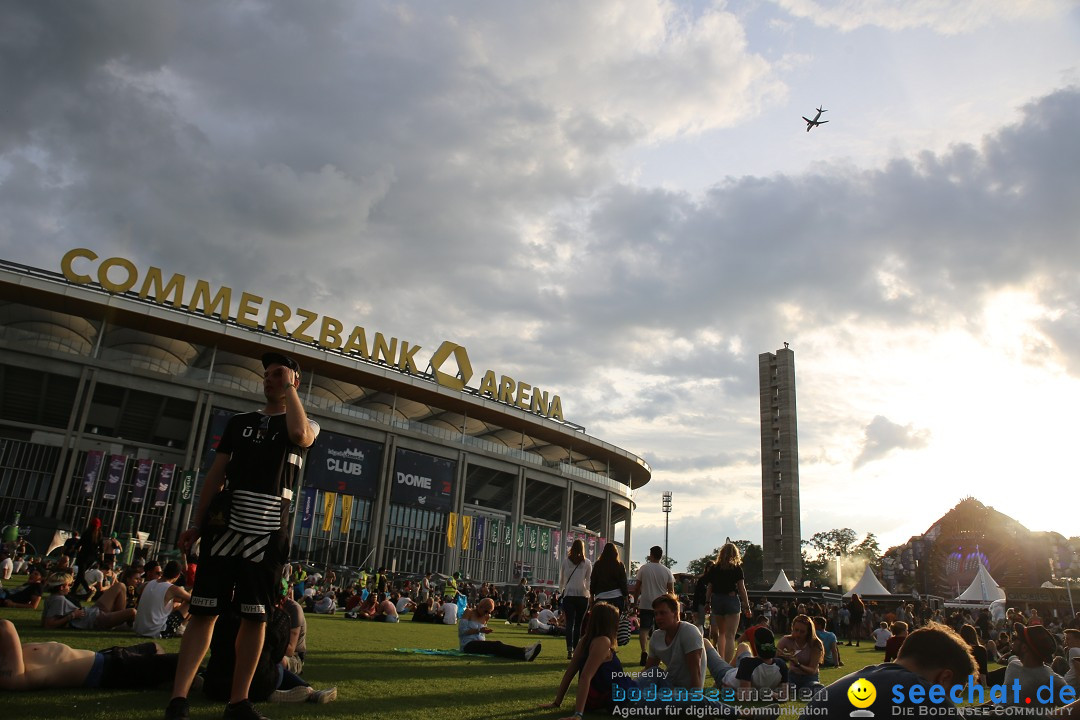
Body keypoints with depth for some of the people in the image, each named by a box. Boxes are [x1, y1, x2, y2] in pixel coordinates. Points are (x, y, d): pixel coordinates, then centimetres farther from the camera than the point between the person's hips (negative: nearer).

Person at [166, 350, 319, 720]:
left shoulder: (307, 425, 8)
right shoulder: (240, 422, 16)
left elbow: (299, 433, -20)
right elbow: (216, 475, 15)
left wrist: (288, 389, -8)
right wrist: (198, 523, 9)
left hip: (268, 534, -2)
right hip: (225, 527, 2)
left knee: (255, 616, 1)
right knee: (205, 611, -2)